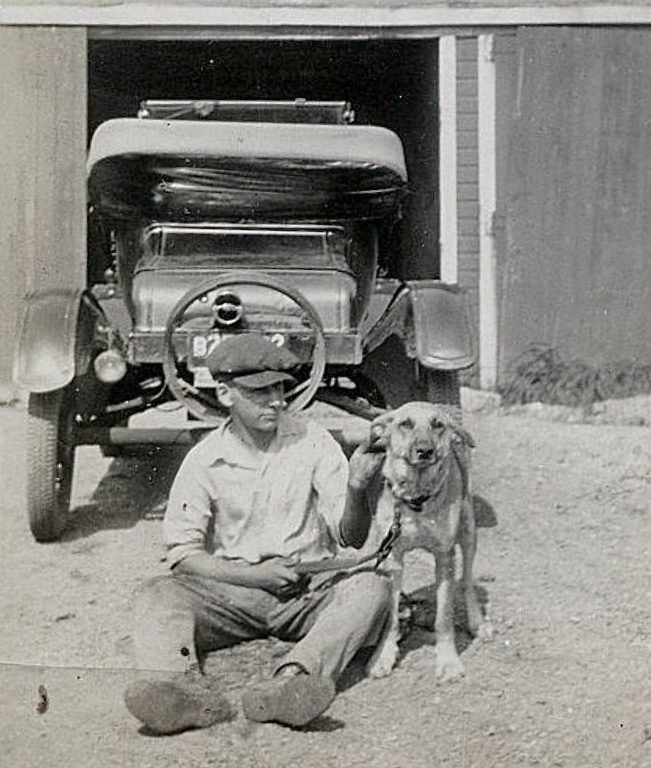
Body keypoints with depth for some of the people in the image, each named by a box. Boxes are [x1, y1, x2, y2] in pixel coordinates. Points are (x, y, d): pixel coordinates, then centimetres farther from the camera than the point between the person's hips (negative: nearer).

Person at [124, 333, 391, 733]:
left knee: (372, 586, -28)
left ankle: (292, 679, -53)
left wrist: (356, 488, -26)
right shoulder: (204, 460, 0)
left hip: (307, 588, 0)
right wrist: (255, 575, -13)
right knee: (160, 592, -25)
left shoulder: (313, 441, 0)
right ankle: (186, 685, -55)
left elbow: (351, 538, -4)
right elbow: (183, 553, -1)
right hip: (232, 588, 0)